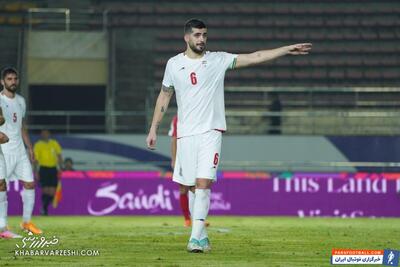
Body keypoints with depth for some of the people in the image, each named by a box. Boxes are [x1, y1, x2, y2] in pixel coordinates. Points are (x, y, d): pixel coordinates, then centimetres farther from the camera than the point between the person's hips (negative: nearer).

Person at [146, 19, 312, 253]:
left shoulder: (218, 60, 2)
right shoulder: (174, 64, 6)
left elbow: (254, 58, -3)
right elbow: (164, 97, 15)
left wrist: (288, 49, -11)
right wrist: (153, 130, 12)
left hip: (211, 131, -2)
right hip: (186, 134, 2)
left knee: (203, 183, -14)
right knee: (193, 187, 5)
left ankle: (196, 238, -17)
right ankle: (201, 234, 18)